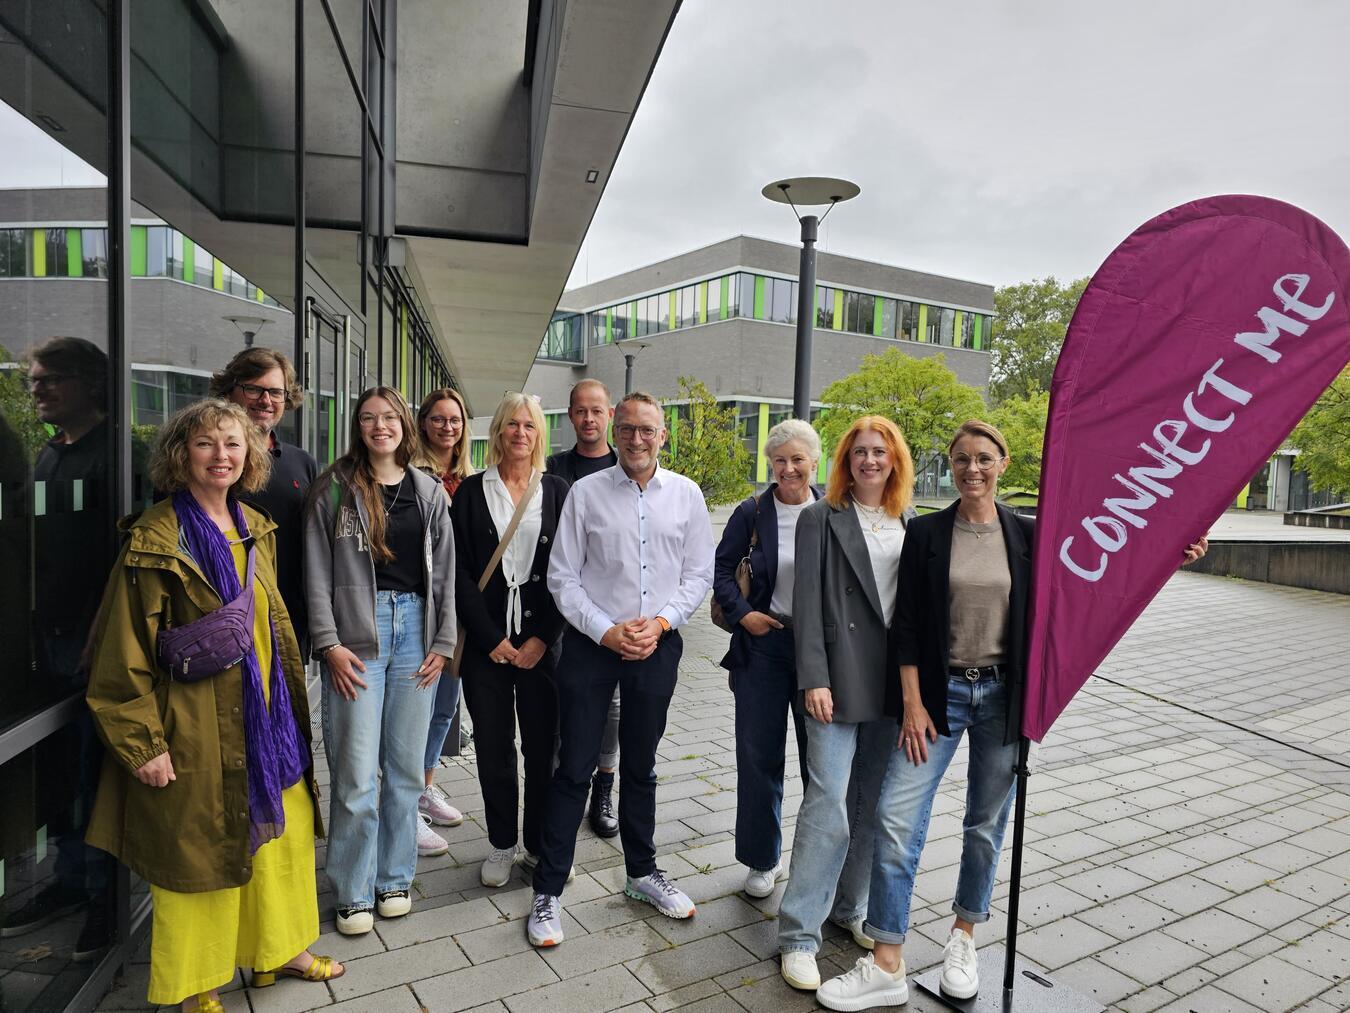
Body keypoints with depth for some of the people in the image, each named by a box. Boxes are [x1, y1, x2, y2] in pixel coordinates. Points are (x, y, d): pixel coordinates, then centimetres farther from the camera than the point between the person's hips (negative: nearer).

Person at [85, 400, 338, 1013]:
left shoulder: (256, 530, 8)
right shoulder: (156, 540, -12)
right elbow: (124, 654, -12)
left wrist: (292, 705, 15)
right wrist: (143, 743, -14)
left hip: (267, 716, 7)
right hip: (197, 727, -6)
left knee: (283, 833, 16)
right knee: (202, 849, 8)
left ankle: (279, 949, 38)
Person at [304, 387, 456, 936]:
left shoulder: (429, 492, 9)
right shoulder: (335, 488, 1)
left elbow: (444, 572, 9)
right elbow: (317, 572, -2)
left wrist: (442, 642, 3)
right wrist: (329, 643, -9)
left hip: (415, 630, 3)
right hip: (356, 635, -3)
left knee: (405, 767, 10)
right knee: (357, 774, -1)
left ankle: (395, 878, 27)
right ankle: (355, 893, 18)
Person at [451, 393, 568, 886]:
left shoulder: (557, 492, 5)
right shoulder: (472, 491, 4)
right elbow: (460, 571, -1)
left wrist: (543, 638, -7)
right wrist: (490, 638, -8)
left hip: (541, 639, 0)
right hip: (486, 639, 0)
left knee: (542, 744, 5)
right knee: (493, 746, 8)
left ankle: (541, 846, 22)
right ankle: (502, 845, 25)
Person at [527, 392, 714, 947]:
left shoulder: (686, 494, 2)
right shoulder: (586, 492, -4)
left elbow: (698, 573, 4)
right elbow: (563, 576, -4)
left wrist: (660, 622, -10)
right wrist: (607, 632, -12)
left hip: (658, 646, 2)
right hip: (591, 645, -2)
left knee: (640, 767, 18)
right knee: (575, 768, 3)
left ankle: (642, 872, 36)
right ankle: (548, 891, 18)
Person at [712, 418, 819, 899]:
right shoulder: (752, 513, -2)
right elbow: (721, 568, 6)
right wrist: (742, 613, -7)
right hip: (763, 644, 0)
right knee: (759, 755, 8)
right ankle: (762, 860, 26)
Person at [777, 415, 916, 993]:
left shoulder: (910, 524, 11)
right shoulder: (822, 518, -1)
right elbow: (807, 601, -7)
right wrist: (814, 679, -14)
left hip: (893, 681, 5)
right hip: (839, 678, -5)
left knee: (873, 804, 13)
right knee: (828, 803, -6)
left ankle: (851, 908, 31)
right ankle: (799, 934, 6)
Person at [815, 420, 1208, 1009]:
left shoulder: (1026, 536, 1)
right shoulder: (926, 534, -2)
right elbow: (906, 627, -3)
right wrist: (913, 704, -8)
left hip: (1002, 695, 1)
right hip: (939, 692, -1)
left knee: (987, 826, 13)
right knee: (897, 818, -6)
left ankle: (964, 938, 35)